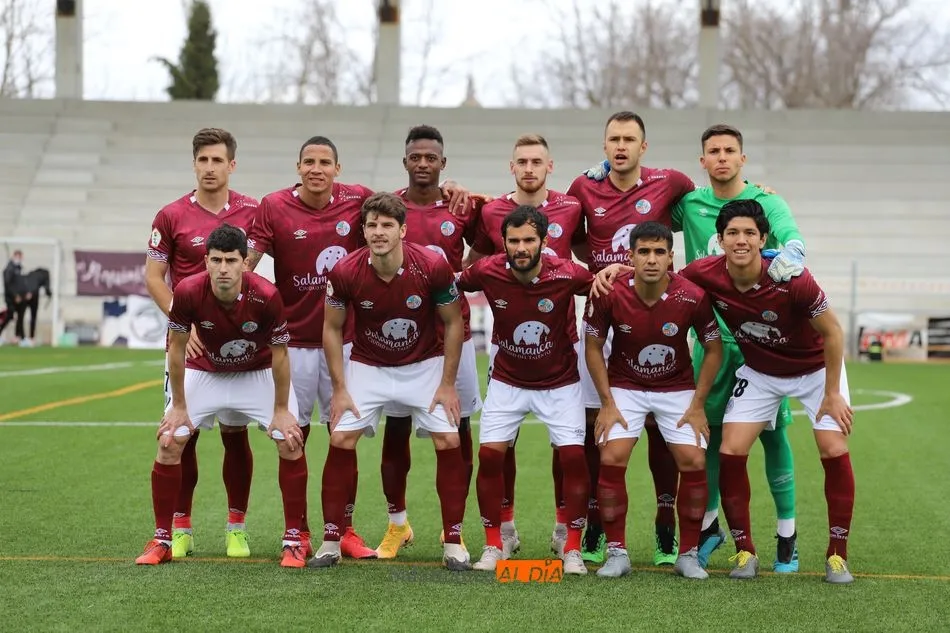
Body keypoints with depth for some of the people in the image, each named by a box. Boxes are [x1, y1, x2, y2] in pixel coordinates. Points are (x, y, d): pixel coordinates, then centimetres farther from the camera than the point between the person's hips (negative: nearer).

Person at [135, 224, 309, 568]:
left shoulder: (266, 296, -31)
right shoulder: (188, 292, -28)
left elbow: (279, 354, -17)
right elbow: (176, 348, -13)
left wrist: (281, 410, -12)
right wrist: (178, 406, -8)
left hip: (259, 374, -1)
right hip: (205, 372, 1)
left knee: (291, 443, -14)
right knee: (169, 444, -10)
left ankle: (294, 541, 0)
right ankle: (162, 540, 4)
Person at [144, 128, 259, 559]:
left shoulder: (251, 212, 2)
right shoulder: (172, 216, -2)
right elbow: (154, 277, 1)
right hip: (189, 344, -1)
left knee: (236, 436, 3)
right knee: (183, 435, 0)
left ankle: (237, 529, 13)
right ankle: (181, 530, 11)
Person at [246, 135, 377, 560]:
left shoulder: (358, 201, 0)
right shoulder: (274, 207, -5)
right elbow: (246, 262, -10)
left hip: (344, 339, 2)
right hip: (294, 341, -1)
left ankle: (345, 532, 14)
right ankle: (298, 533, 14)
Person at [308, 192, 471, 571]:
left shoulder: (432, 266, -23)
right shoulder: (345, 272, -21)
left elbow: (453, 323, -8)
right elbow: (332, 329, -5)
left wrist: (448, 384, -9)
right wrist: (339, 389, -7)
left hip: (425, 365, 0)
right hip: (368, 366, 1)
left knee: (448, 441, -10)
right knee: (341, 440, -11)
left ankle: (453, 543, 3)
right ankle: (331, 542, 1)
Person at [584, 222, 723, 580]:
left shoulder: (692, 297, -21)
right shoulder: (609, 294, -20)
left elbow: (714, 349, -6)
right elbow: (593, 346, -5)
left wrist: (697, 405, -8)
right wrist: (607, 403, -9)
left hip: (678, 388, 0)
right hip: (624, 387, 0)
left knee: (694, 462, -12)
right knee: (611, 459, -17)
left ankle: (688, 554, 4)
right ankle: (616, 552, -3)